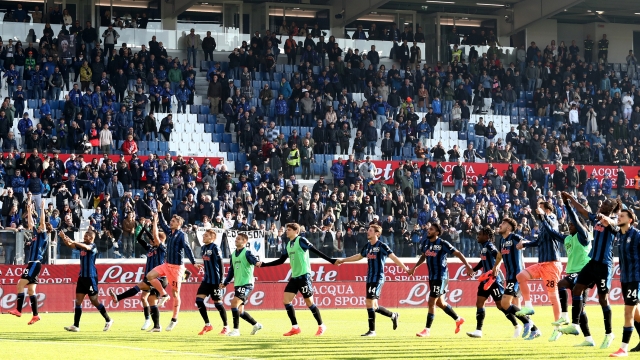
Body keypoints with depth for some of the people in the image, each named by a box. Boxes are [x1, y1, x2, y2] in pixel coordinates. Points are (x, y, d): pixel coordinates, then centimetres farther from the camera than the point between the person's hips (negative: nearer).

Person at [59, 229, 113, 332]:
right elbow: (70, 245, 4)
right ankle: (76, 326, 0)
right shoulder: (82, 245, 10)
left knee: (94, 301, -1)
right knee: (78, 301, 1)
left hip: (91, 277, -7)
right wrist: (64, 238, -16)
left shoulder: (93, 246, -11)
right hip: (82, 277, 7)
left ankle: (108, 320, 15)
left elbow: (86, 247, -32)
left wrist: (72, 242, -41)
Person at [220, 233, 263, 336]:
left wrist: (257, 262, -50)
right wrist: (225, 283, 25)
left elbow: (253, 259, -28)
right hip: (237, 284, 9)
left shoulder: (247, 252, -6)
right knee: (239, 311, 10)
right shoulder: (233, 254, 17)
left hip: (246, 284, -9)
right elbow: (231, 271, 25)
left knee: (234, 304, -20)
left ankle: (236, 329, -14)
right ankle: (256, 325, 27)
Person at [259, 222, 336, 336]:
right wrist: (263, 265, 16)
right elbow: (281, 261, 19)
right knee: (286, 300, -2)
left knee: (309, 302, -4)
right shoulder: (288, 245, 13)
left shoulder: (301, 240, -9)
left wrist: (330, 260, -21)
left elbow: (315, 251, -13)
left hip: (304, 275, -8)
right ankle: (295, 328, 5)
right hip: (294, 277, 8)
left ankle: (321, 326, 10)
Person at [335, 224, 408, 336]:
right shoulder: (367, 246, 12)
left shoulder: (382, 246, -10)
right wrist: (342, 260, 33)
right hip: (369, 279, 8)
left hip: (378, 278, -8)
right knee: (374, 306, 9)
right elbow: (359, 256, 28)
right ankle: (393, 315, 31)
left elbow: (393, 257, -15)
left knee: (369, 302, -13)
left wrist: (405, 269, -22)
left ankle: (372, 330, -6)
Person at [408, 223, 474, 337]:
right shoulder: (426, 243, 6)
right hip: (432, 276, 8)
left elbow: (458, 253, -12)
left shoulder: (443, 244, -14)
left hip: (441, 277, -8)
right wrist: (415, 267, 21)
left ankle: (427, 330, -2)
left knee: (431, 302, -9)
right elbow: (423, 256, 24)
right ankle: (458, 320, 34)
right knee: (440, 303, 16)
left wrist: (467, 266, -18)